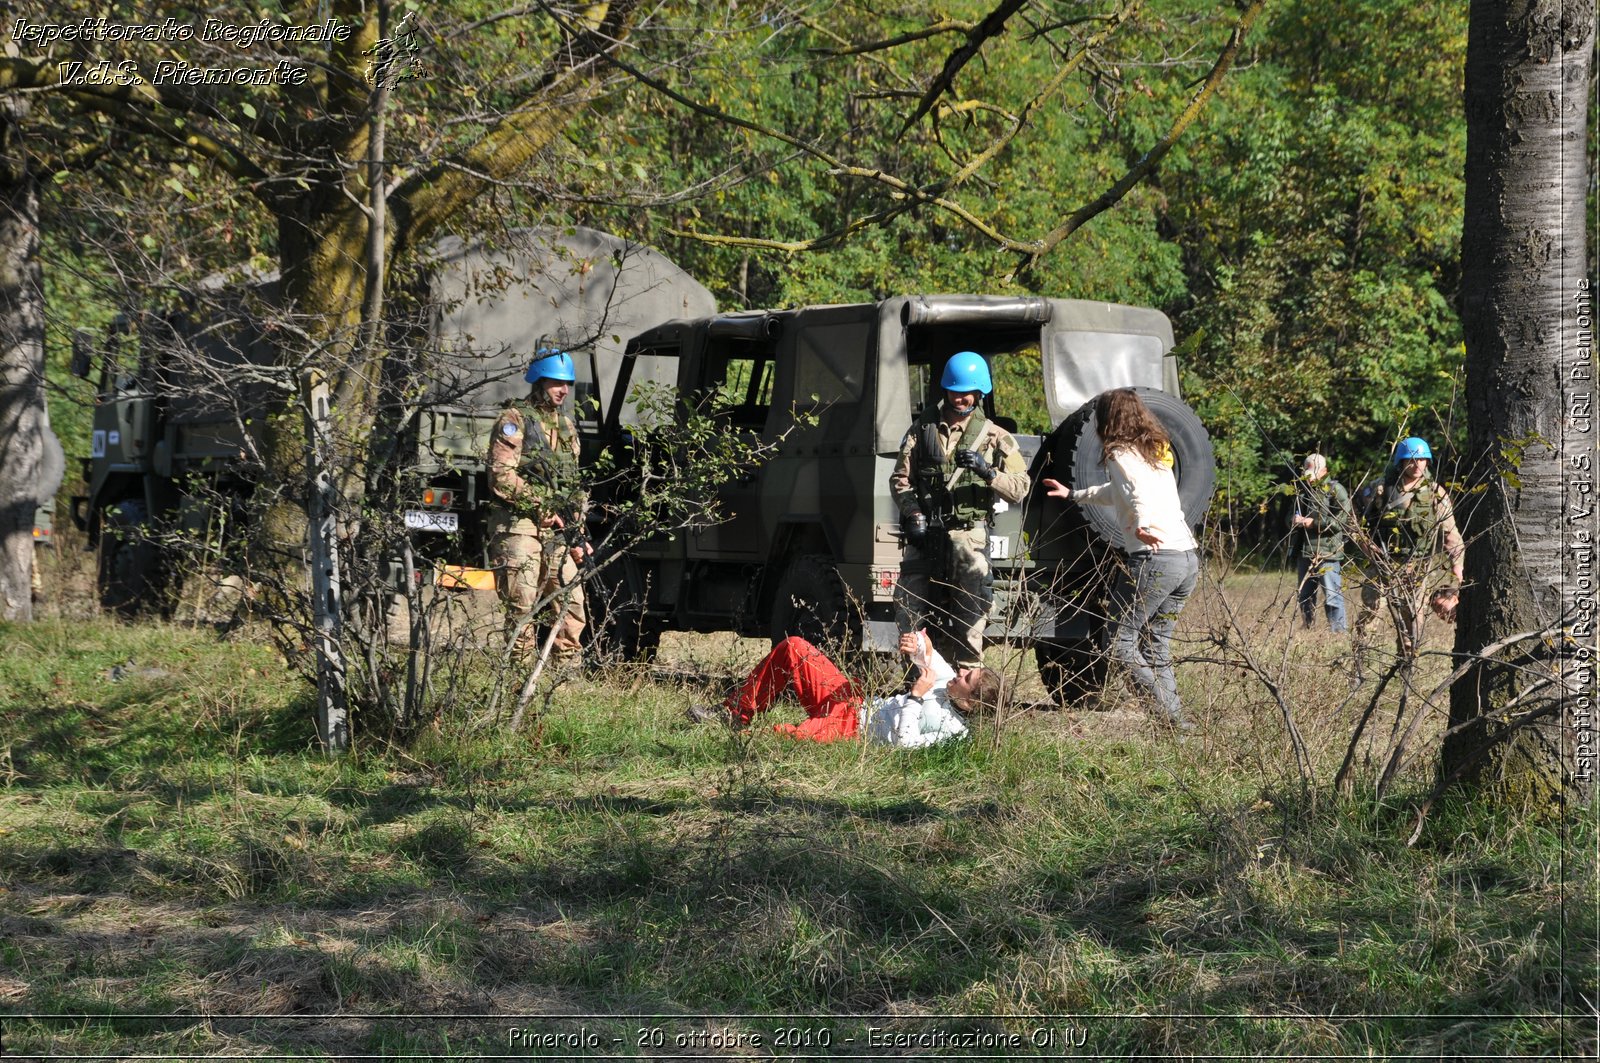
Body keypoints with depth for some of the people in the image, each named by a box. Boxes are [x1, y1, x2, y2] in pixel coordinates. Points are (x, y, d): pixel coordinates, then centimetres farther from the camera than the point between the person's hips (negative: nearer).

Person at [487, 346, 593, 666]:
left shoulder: (566, 427, 21)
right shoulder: (514, 421, -1)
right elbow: (501, 478, -11)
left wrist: (577, 535, 16)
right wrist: (543, 507, -12)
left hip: (557, 533, 7)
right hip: (520, 528, -7)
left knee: (572, 607, 3)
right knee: (520, 608, -8)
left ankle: (567, 672, 8)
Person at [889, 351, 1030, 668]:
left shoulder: (994, 437, 6)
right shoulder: (923, 429, 12)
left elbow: (1019, 488, -2)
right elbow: (899, 478, 11)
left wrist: (986, 470, -19)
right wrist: (912, 512, -6)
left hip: (967, 536, -2)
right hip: (924, 534, 2)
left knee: (969, 618, -5)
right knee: (908, 610, 2)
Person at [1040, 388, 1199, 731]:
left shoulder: (1121, 454, -1)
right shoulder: (1157, 451, 24)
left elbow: (1137, 493, -23)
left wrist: (1142, 525, -41)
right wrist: (1073, 494, 49)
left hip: (1155, 557, -8)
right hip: (1189, 558, 8)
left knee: (1121, 642, -2)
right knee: (1157, 644, 15)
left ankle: (1172, 715, -11)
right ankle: (1176, 718, 3)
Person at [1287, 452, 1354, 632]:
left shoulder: (1335, 490, -5)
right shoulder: (1302, 490, 16)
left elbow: (1345, 521, -15)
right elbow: (1290, 515, 28)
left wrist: (1315, 522, -17)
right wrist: (1294, 519, 3)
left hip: (1327, 552, -7)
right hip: (1303, 552, 8)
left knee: (1332, 595, -9)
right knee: (1304, 596, 14)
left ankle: (1338, 632, -7)